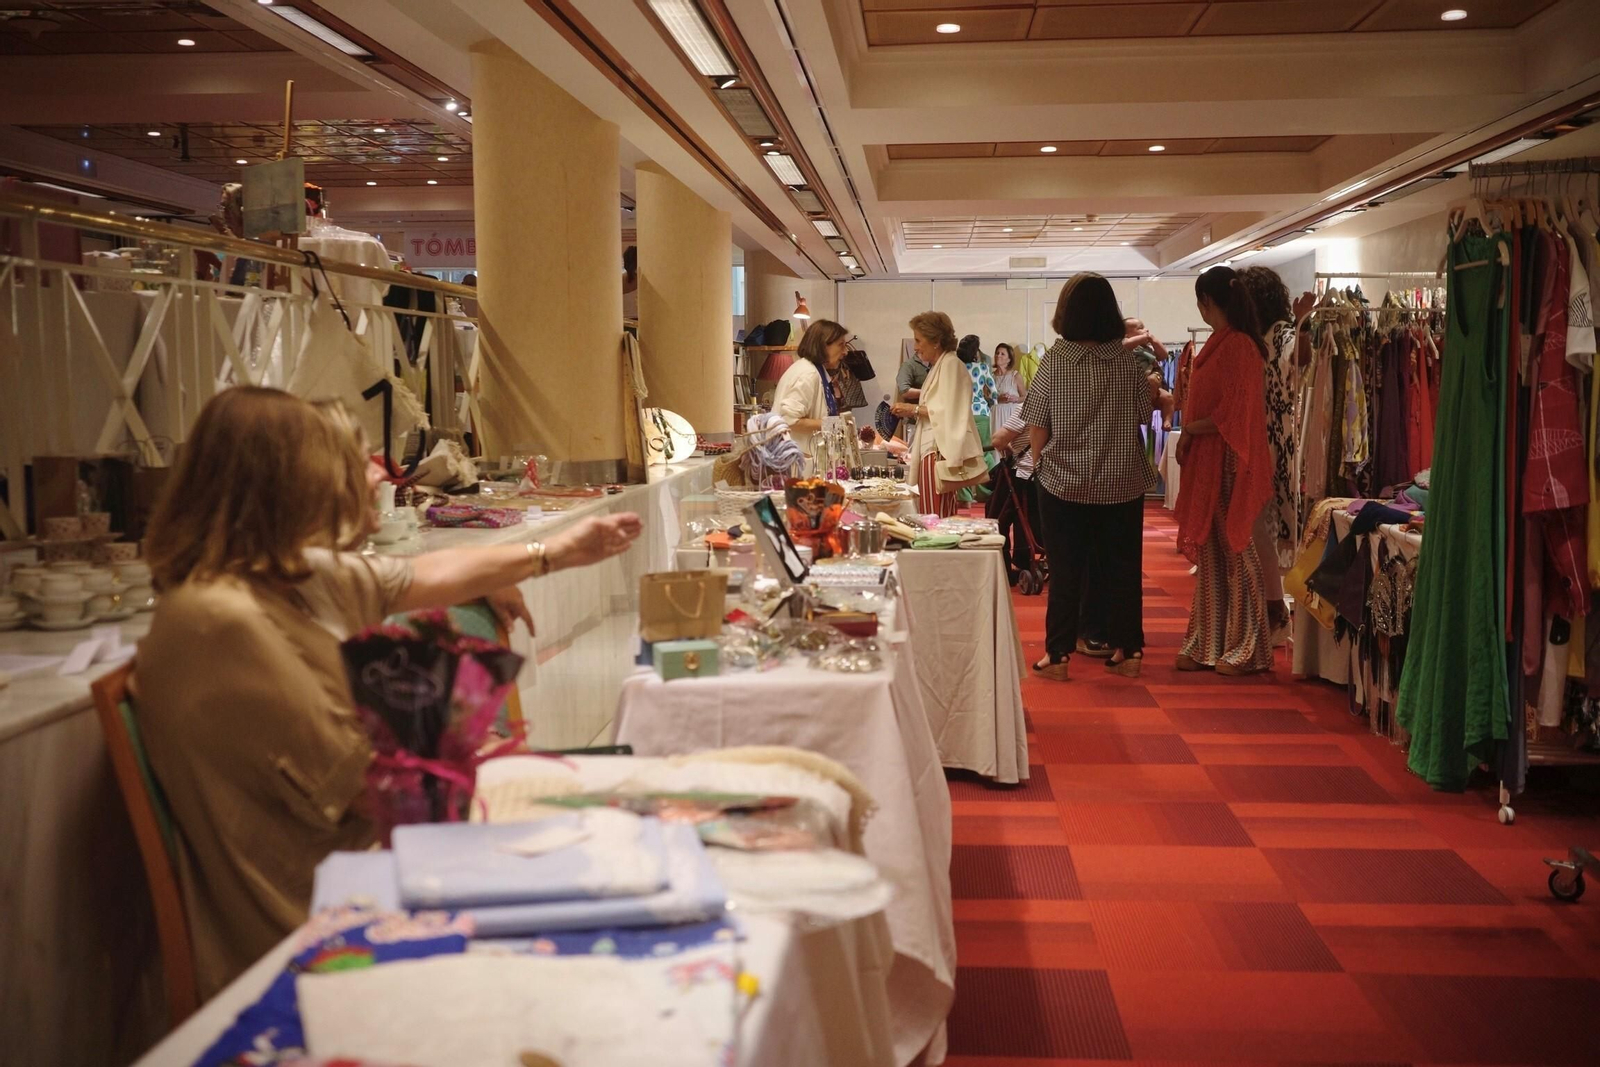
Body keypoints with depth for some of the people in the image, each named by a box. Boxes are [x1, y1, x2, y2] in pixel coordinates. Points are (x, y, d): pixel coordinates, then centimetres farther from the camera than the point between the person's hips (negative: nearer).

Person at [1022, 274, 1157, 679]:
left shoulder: (1055, 360, -10)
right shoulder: (1128, 361, -5)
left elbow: (1036, 428, -7)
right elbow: (1146, 414, 3)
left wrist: (1043, 463, 9)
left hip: (1064, 483, -2)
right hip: (1122, 483, 2)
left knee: (1065, 570, 6)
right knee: (1122, 567, 11)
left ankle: (1058, 654, 10)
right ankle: (1127, 650, 18)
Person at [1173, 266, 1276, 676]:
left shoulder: (1238, 346, -16)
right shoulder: (1218, 344, 13)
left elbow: (1233, 414, -20)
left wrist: (1189, 430, -11)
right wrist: (1189, 433, 6)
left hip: (1228, 465, -9)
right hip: (1207, 464, 9)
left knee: (1235, 553, -1)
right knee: (1210, 554, 12)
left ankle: (1247, 650, 9)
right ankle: (1208, 645, 20)